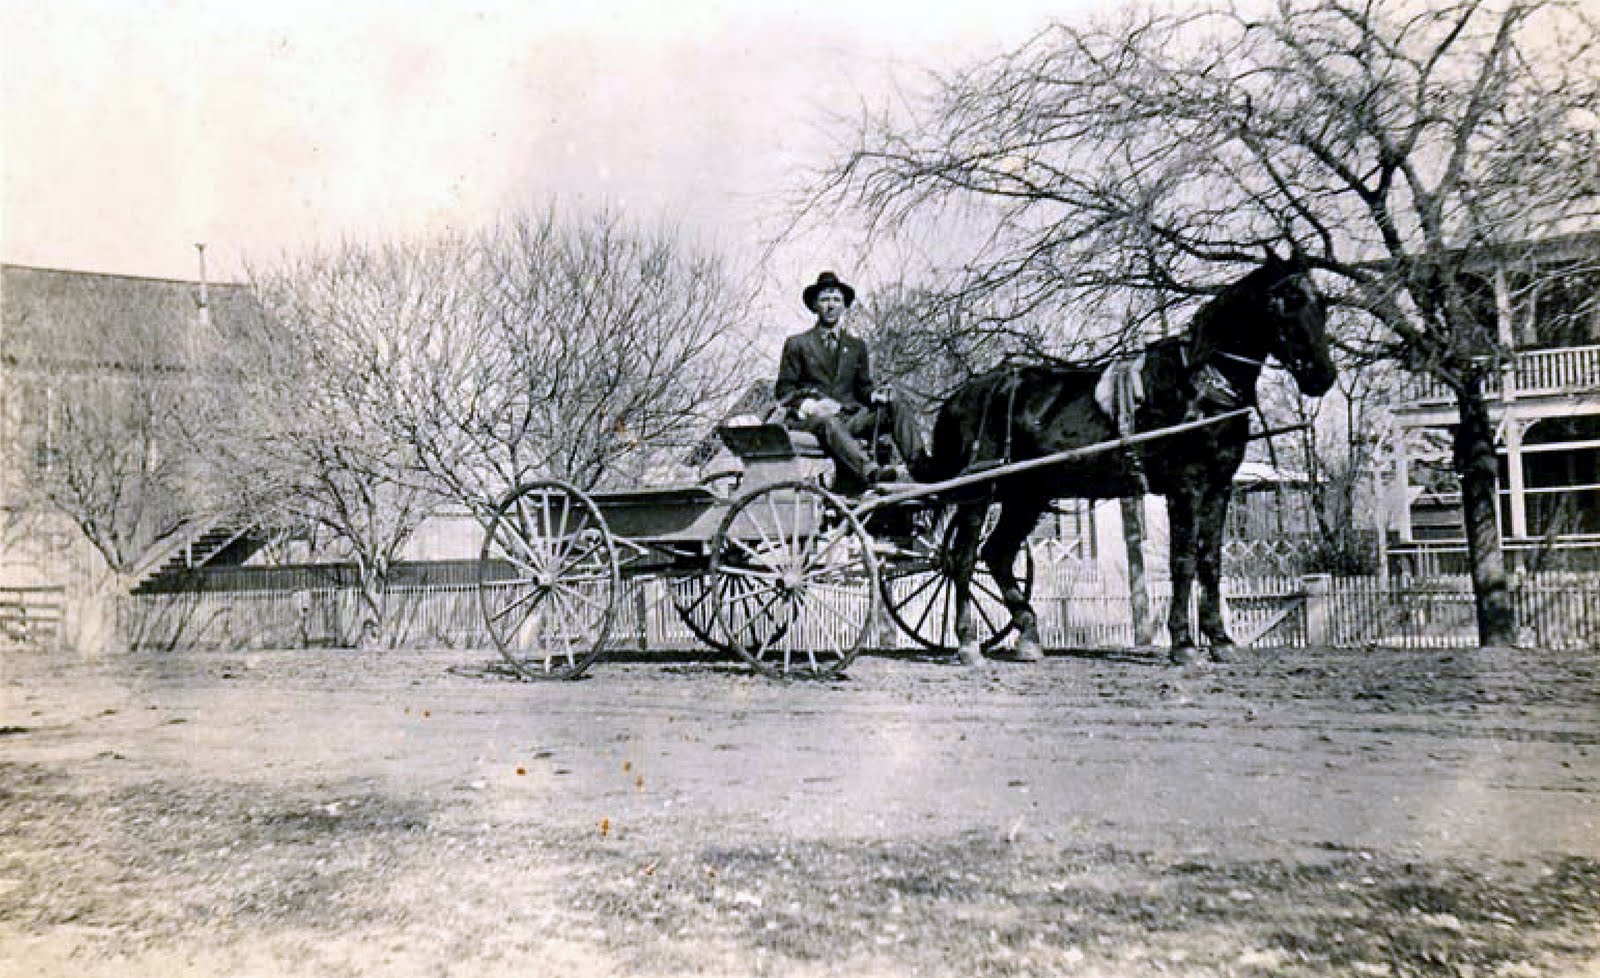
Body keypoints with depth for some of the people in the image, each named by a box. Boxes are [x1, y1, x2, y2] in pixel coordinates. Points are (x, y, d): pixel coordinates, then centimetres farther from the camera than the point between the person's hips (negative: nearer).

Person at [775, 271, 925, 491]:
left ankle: (921, 468, -38)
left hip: (848, 417, 4)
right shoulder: (797, 344, 12)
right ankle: (872, 472, -63)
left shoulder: (857, 345, 22)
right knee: (828, 422, -40)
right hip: (809, 418, -4)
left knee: (896, 411, -20)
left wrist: (875, 395, -5)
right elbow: (783, 390, 6)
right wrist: (810, 403, -13)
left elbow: (862, 387, 20)